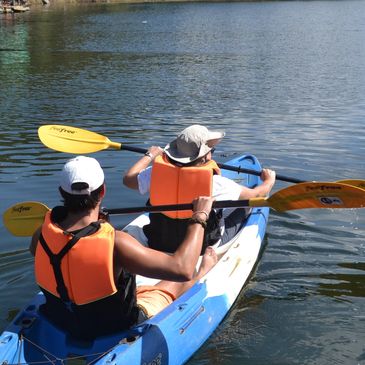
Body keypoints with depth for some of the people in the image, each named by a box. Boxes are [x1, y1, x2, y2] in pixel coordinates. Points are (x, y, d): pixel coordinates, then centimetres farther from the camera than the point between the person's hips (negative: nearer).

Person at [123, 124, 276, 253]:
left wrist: (149, 155, 16)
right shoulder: (217, 184, -26)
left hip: (159, 245, 3)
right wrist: (270, 180, 13)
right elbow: (257, 195, -10)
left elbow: (128, 179, 0)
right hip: (205, 248, -3)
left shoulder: (156, 173, -21)